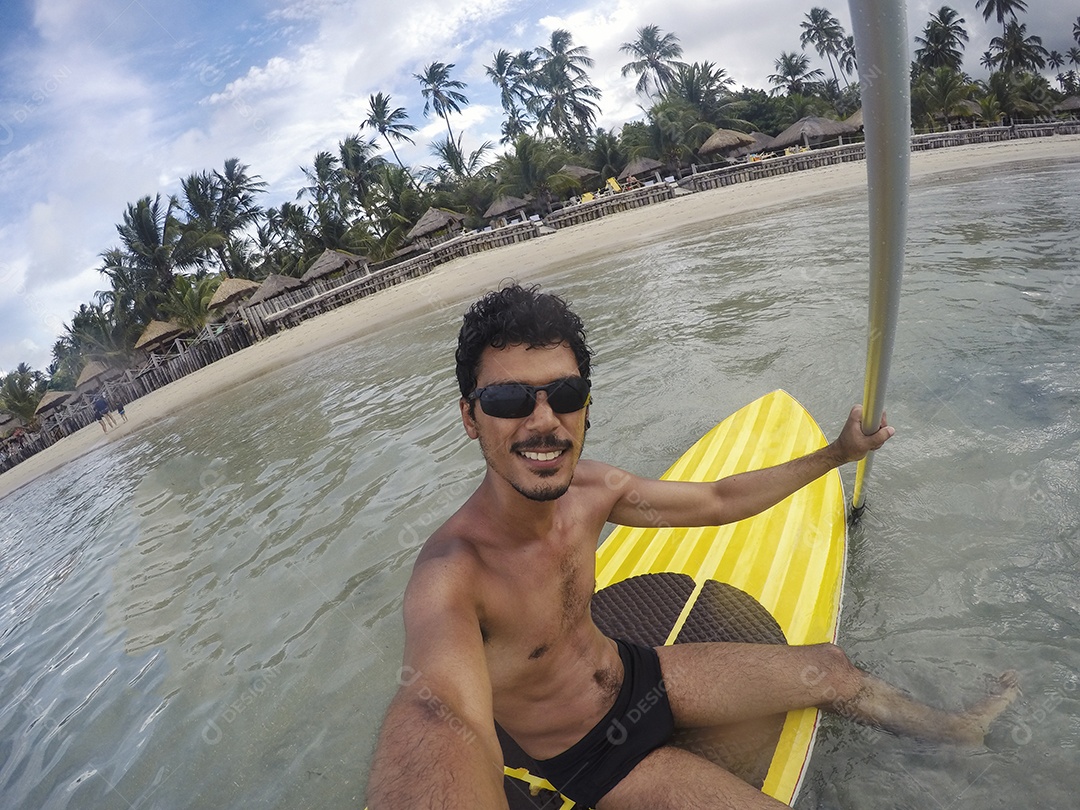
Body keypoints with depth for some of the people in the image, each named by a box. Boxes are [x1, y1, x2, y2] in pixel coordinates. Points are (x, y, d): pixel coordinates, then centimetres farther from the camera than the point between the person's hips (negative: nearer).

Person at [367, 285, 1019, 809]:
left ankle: (958, 729, 41)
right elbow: (440, 711, -59)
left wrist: (836, 454, 6)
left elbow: (718, 501, -1)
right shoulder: (453, 569, -37)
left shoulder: (586, 489, -16)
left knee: (831, 669, 10)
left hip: (634, 672, 6)